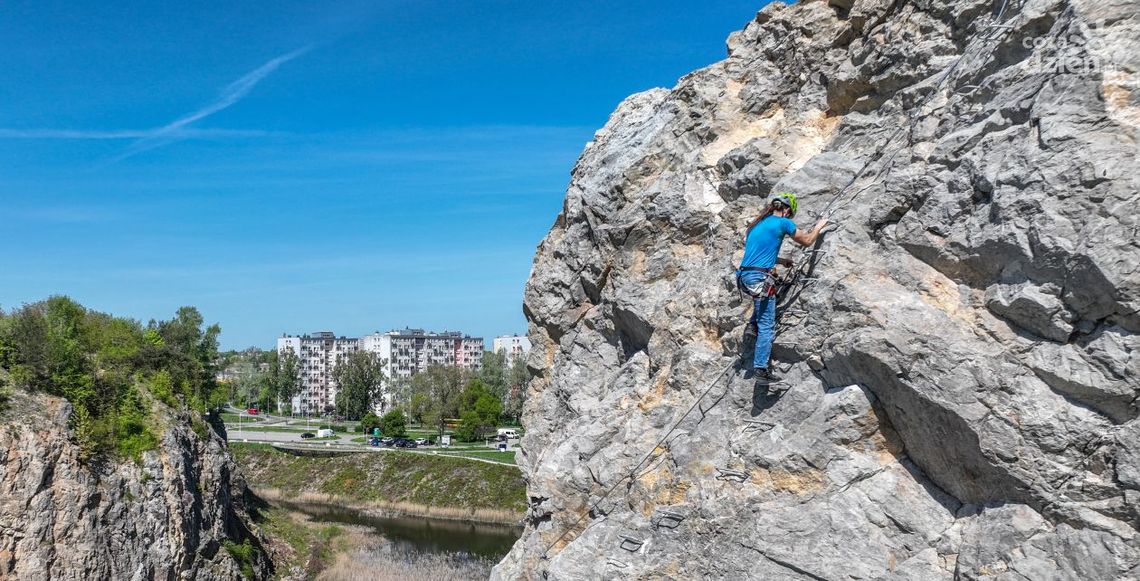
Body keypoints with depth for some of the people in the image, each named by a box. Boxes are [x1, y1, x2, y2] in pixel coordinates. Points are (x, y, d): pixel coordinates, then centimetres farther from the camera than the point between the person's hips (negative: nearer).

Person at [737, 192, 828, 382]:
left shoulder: (757, 223, 18)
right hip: (760, 278, -8)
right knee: (767, 326, -3)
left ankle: (753, 324, 28)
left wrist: (781, 261, 35)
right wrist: (818, 227, 27)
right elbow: (807, 241, 10)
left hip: (744, 275, 8)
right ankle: (760, 368, -5)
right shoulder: (783, 222, -3)